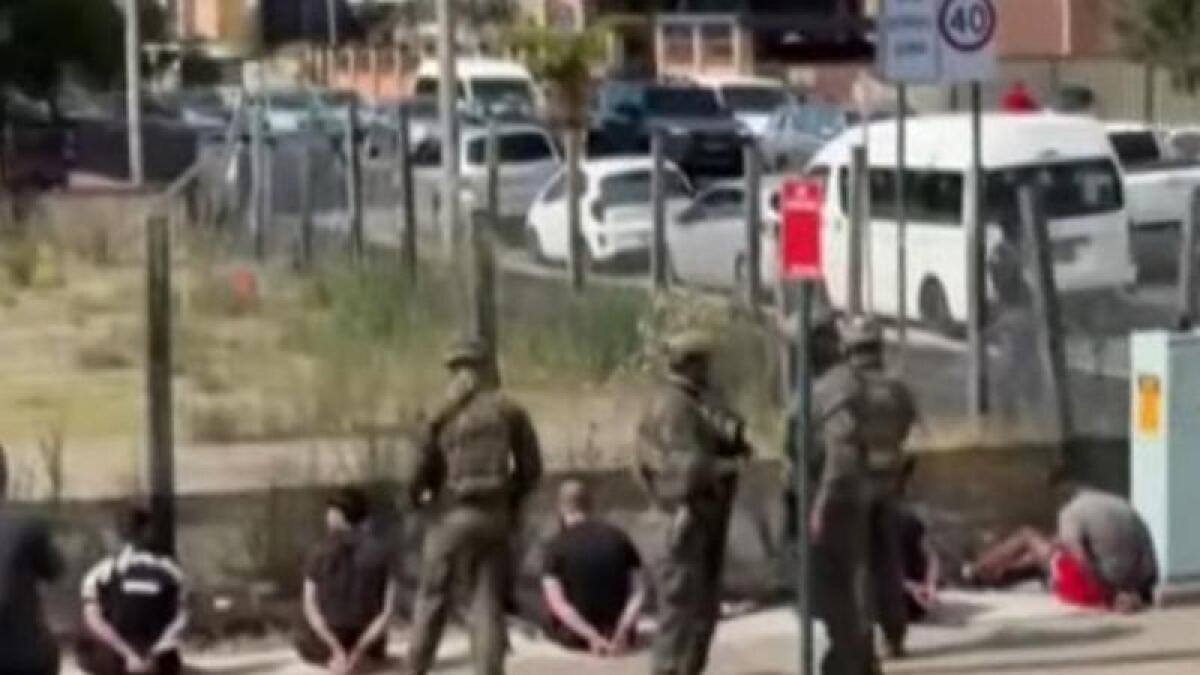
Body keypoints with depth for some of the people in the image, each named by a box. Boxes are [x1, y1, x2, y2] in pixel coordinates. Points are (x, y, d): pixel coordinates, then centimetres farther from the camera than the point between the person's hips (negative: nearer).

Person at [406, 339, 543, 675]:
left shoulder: (442, 417, -1)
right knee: (488, 603, 4)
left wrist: (420, 495, 21)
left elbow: (424, 470, -1)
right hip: (494, 515, 0)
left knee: (433, 597, 13)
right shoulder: (510, 411, 1)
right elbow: (531, 467, 0)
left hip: (453, 515, 0)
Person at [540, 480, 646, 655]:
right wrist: (622, 632, -16)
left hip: (575, 639, -3)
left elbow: (557, 603, -16)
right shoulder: (619, 538, 1)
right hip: (618, 635, 3)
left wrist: (593, 638, -20)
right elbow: (638, 593, -8)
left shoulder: (556, 546, -7)